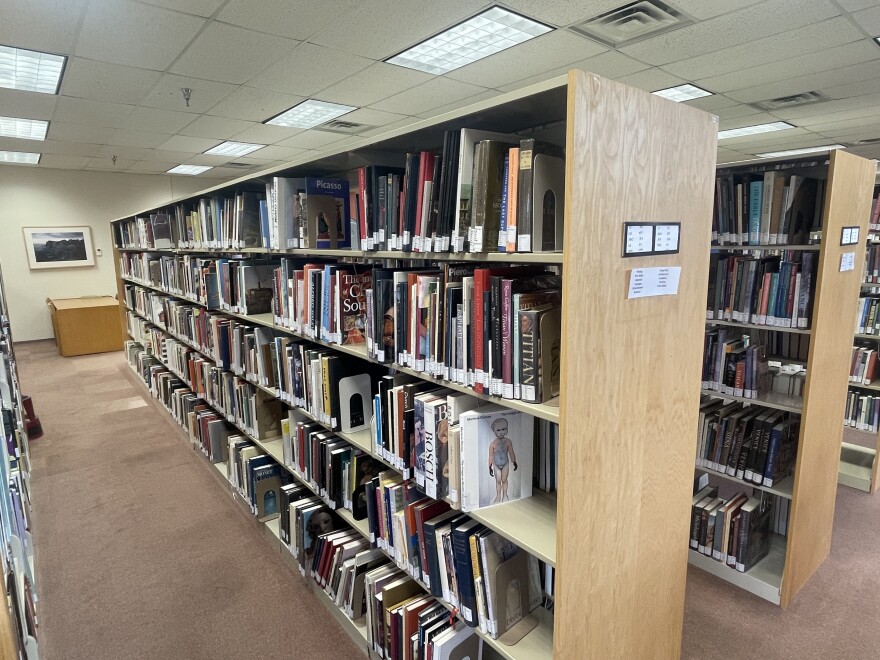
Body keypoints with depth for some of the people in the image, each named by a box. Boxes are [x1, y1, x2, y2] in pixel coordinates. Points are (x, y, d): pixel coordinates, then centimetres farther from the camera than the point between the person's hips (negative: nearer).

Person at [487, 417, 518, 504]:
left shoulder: (508, 441, -13)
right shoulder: (493, 444, -17)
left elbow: (511, 453, 0)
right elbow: (491, 456, -8)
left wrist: (514, 462, 8)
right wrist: (490, 467, -4)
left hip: (505, 464, 1)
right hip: (496, 465, -1)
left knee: (504, 480, 13)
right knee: (498, 481, 13)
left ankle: (505, 496, 32)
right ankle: (498, 496, 30)